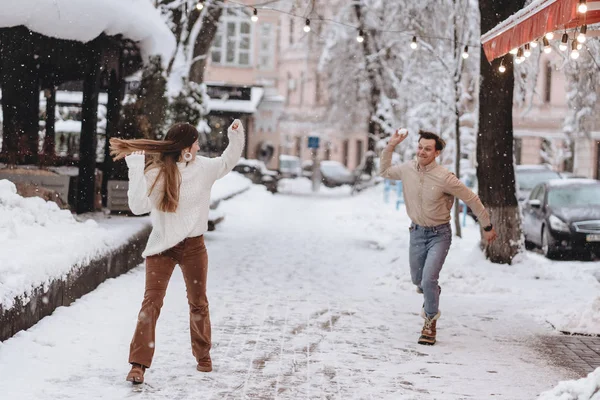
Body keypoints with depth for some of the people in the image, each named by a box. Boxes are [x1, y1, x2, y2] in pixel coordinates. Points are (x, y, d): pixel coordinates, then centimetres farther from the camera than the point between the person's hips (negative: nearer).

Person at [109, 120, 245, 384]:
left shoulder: (203, 168, -1)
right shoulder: (155, 173, -11)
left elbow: (227, 162, 20)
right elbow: (138, 207, -18)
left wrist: (236, 136, 4)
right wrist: (136, 171, -22)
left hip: (193, 246, 3)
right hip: (161, 247, -3)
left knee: (198, 303, 16)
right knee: (151, 303, -10)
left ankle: (203, 356, 34)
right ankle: (138, 364, -11)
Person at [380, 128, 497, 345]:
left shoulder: (444, 178, -23)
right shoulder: (407, 169, -9)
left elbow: (472, 199, -12)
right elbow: (384, 171, 13)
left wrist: (487, 227, -4)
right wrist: (390, 145, 0)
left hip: (439, 234, -5)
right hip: (417, 232, 5)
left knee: (428, 280, -17)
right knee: (417, 279, 19)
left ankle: (430, 322, 5)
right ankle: (432, 294, 55)